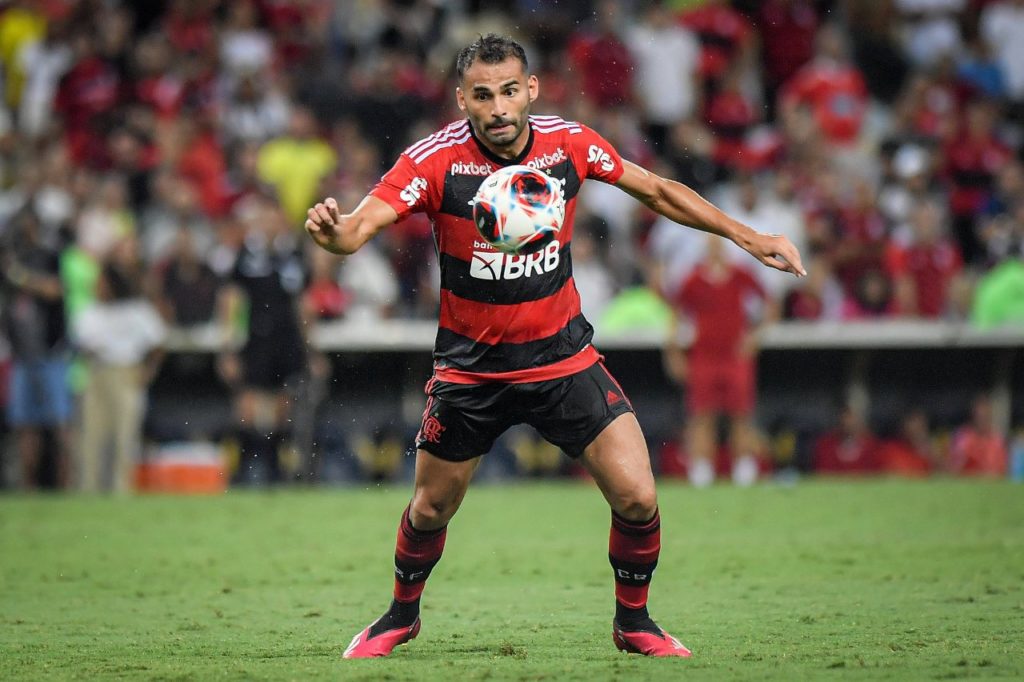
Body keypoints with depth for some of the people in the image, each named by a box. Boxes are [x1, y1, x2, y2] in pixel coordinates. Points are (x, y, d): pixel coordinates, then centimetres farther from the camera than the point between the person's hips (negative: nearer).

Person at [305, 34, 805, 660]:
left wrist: (747, 236, 5)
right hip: (469, 368, -1)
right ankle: (402, 616, 41)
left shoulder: (569, 143, -9)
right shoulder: (434, 159, -17)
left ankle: (633, 621, 17)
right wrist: (333, 231, -50)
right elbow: (361, 227, -26)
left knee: (638, 498, -9)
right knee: (430, 511, 12)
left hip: (564, 360, 1)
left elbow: (657, 191, 6)